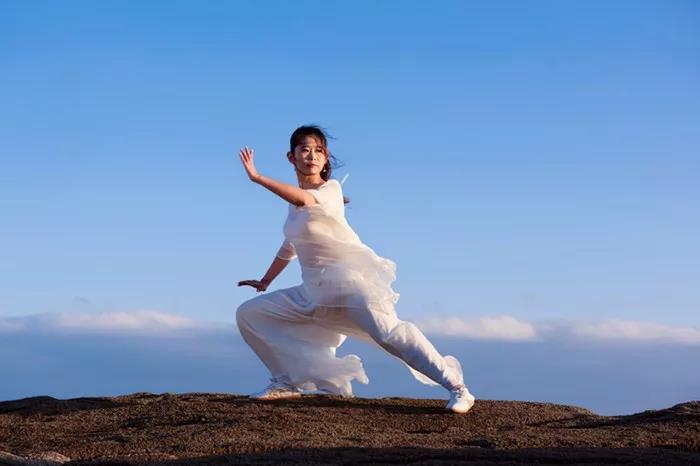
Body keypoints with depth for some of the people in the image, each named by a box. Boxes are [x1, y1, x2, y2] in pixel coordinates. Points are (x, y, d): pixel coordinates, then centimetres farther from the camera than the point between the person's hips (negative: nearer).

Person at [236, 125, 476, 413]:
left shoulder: (331, 189, -7)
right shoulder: (294, 199, 14)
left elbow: (304, 199, -31)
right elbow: (290, 246, 29)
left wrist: (257, 178, -26)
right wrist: (265, 281, 38)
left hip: (351, 283, -7)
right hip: (315, 291, 8)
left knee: (387, 332, -30)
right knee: (248, 313, 6)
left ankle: (457, 388, -30)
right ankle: (287, 381, 11)